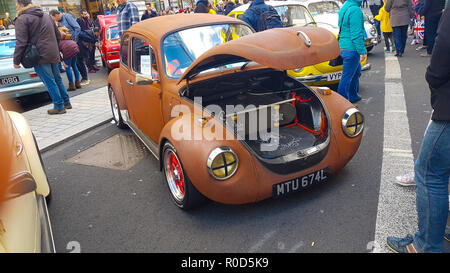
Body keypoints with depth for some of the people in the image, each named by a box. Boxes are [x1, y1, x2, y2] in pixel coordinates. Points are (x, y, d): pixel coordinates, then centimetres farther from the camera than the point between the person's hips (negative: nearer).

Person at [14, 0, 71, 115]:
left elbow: (21, 42, -12)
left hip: (40, 56, -7)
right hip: (53, 54, 7)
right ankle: (66, 103, 18)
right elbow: (58, 35, 21)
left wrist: (16, 61, -6)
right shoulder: (46, 15, 17)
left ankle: (59, 106, -2)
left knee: (50, 82, -4)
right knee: (57, 79, 14)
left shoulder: (22, 19, -7)